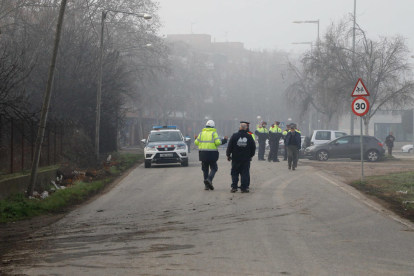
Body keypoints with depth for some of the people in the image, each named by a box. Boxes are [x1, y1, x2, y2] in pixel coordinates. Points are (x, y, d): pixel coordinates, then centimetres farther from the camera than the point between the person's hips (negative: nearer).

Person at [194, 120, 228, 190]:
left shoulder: (202, 133, 8)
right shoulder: (214, 133, -2)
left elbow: (197, 143, 7)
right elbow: (217, 142, -11)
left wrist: (196, 138, 28)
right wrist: (224, 140, 5)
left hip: (203, 154, 3)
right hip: (212, 154, -3)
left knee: (205, 169, 10)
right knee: (213, 168, 7)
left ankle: (206, 185, 8)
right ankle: (209, 179, -18)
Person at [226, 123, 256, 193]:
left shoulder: (234, 136, -5)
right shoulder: (249, 137, -2)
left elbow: (230, 146, -3)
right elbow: (253, 147, 6)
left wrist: (228, 155, 8)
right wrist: (251, 155, 19)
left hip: (236, 158, 0)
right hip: (246, 158, 0)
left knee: (234, 173, 8)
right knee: (245, 173, 4)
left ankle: (234, 187, 4)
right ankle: (244, 188, 1)